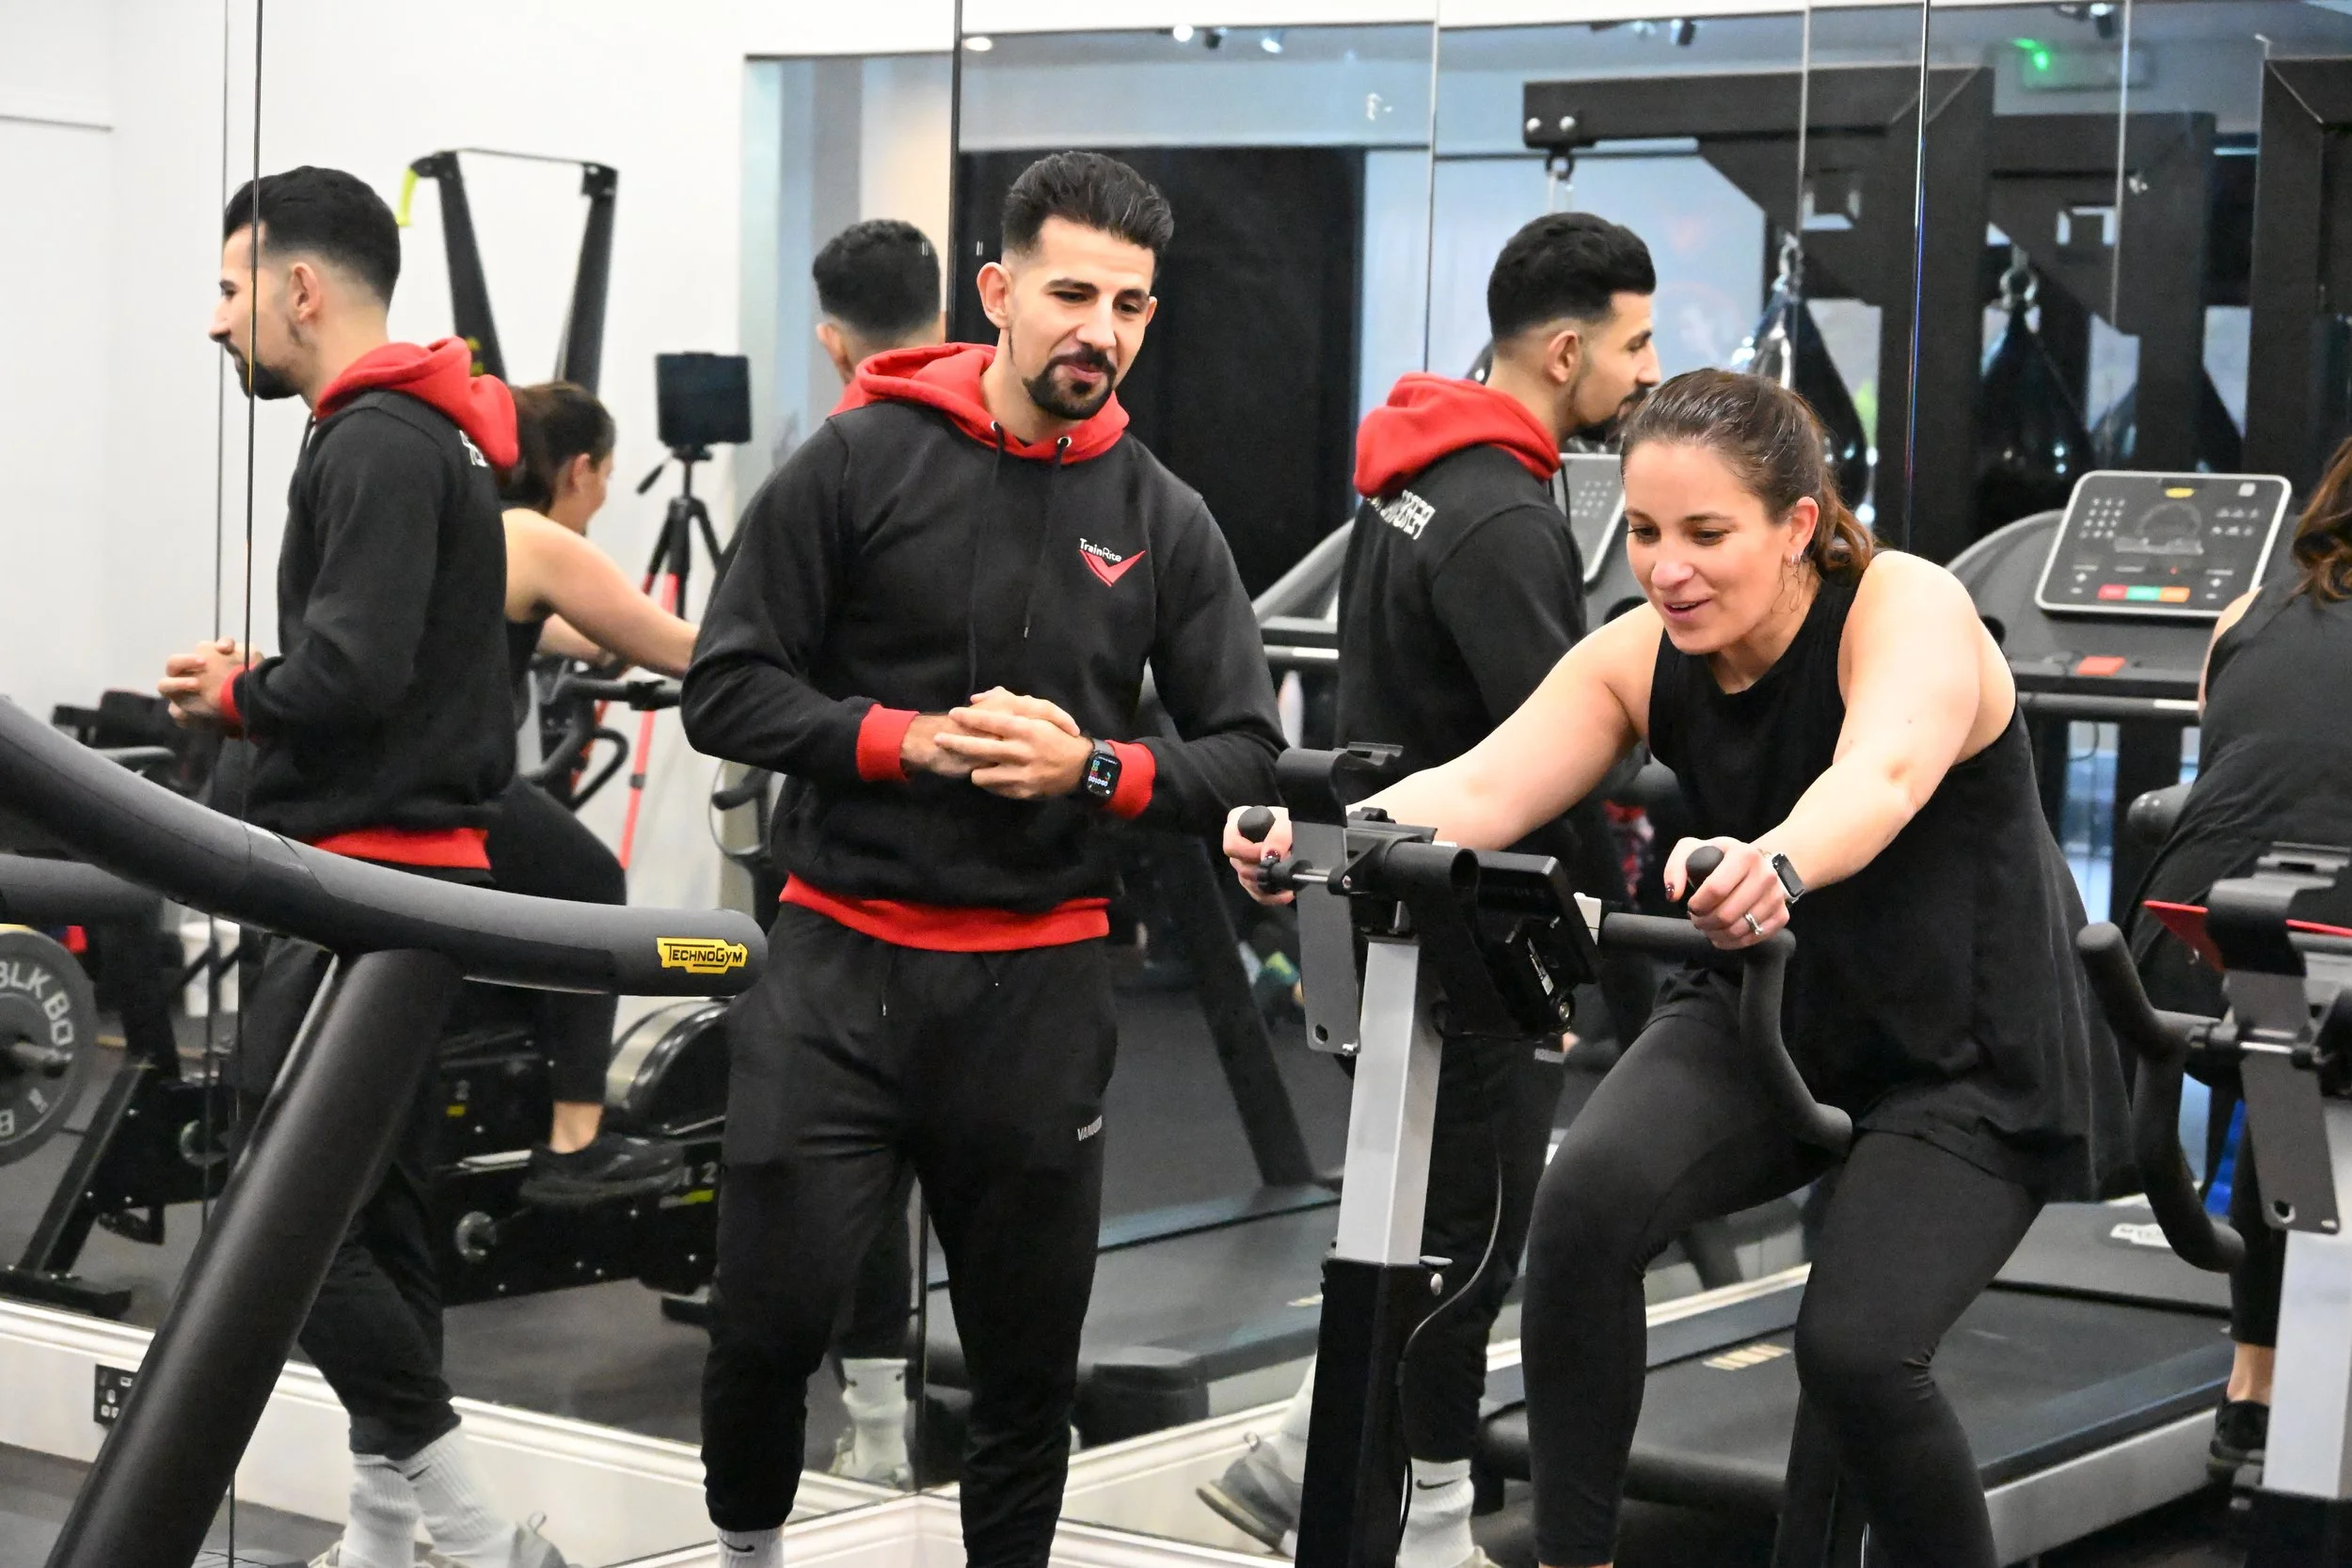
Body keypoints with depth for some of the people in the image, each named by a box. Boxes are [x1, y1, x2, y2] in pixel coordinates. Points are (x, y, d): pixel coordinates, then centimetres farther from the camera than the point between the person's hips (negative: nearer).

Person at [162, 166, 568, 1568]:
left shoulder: (378, 445, -14)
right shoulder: (423, 437, 18)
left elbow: (354, 671, -24)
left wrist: (232, 691, -6)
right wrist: (256, 691, 5)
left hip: (368, 877, -11)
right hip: (410, 869, 11)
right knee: (373, 1209, 14)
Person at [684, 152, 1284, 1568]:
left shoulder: (1165, 522, 4)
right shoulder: (863, 463, -3)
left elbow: (1248, 755, 4)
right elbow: (728, 689, -4)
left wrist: (1095, 770, -13)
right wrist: (902, 740, -17)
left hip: (1041, 985, 2)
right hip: (842, 966, -2)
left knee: (1030, 1348, 11)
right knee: (773, 1316, -5)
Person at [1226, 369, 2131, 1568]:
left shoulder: (1907, 608, -23)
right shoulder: (1641, 659, -8)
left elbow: (1880, 778, -44)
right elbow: (1481, 790, -22)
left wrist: (1776, 865, -67)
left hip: (1966, 1057, -4)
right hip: (1769, 1015, 4)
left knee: (1854, 1348, -22)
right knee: (1588, 1197, -24)